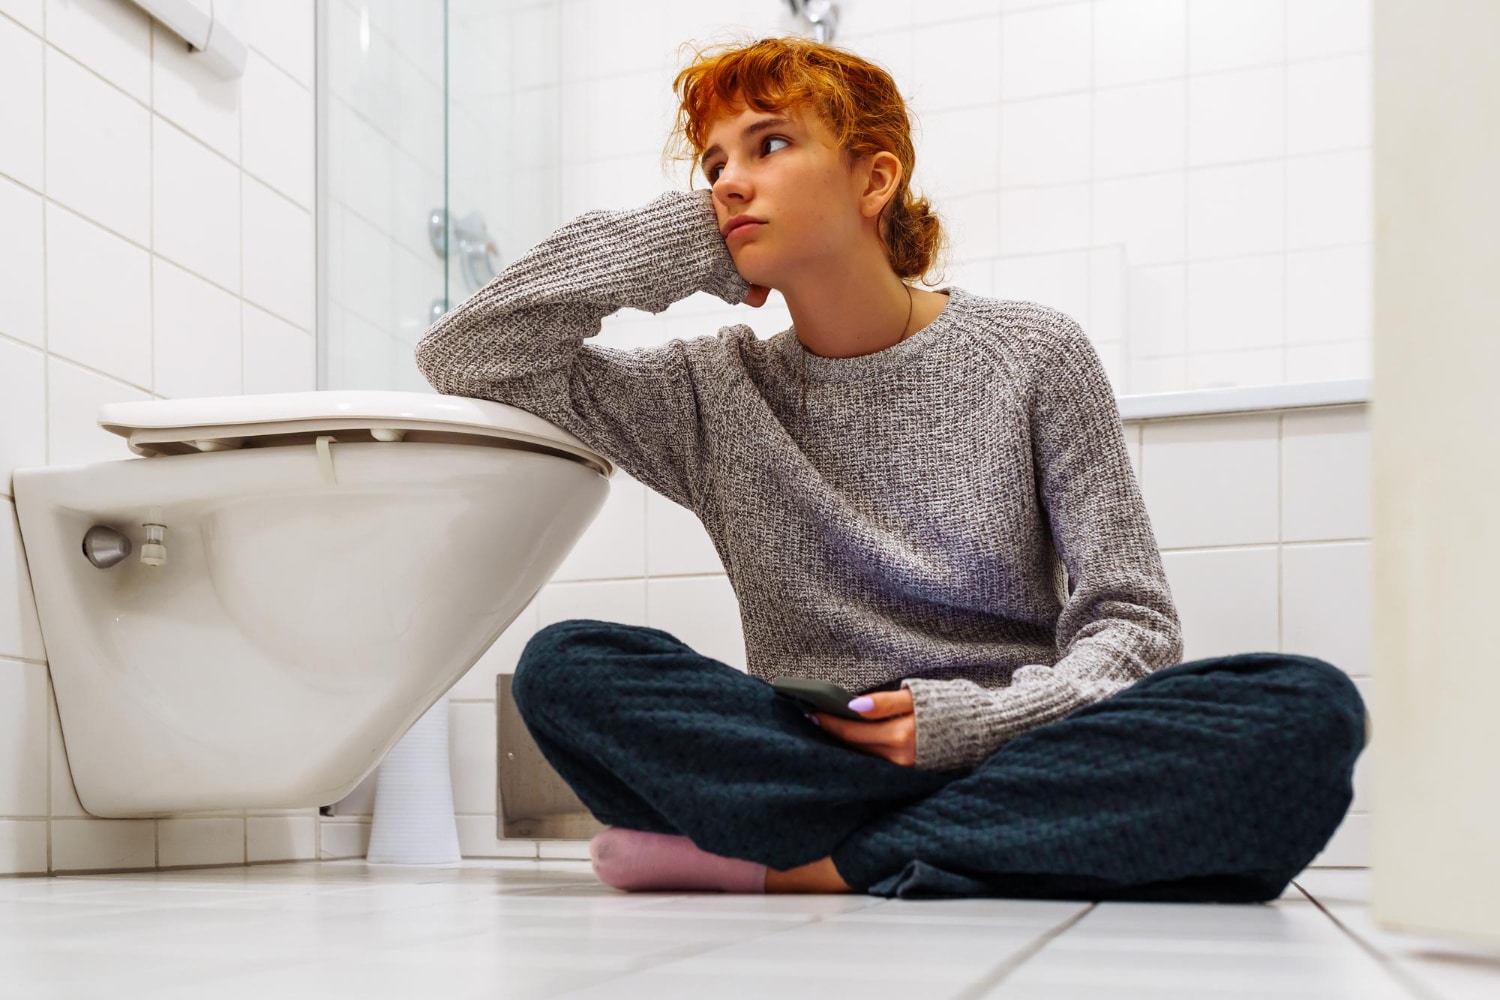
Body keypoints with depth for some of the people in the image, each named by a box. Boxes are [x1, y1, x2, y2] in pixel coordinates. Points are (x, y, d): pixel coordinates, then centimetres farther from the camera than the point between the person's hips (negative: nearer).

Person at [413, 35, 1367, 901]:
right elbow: (461, 358, 4)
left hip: (1020, 750, 0)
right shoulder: (714, 393, 9)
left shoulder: (1033, 355, 4)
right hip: (804, 756, 1)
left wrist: (974, 720, -16)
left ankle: (791, 864, -25)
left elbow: (1130, 622, 3)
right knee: (565, 665, -25)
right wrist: (681, 239, 1)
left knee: (1309, 710, -28)